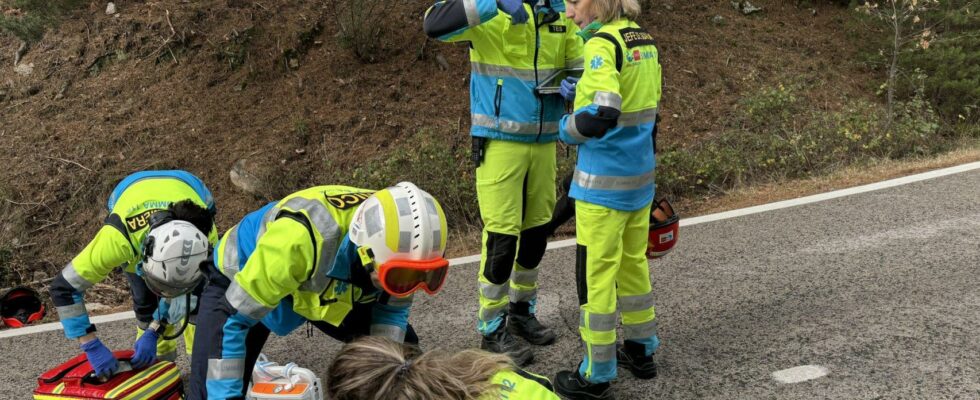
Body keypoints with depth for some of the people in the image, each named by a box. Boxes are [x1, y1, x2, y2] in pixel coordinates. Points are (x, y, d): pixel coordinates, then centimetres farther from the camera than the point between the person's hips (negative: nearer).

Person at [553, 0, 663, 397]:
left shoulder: (603, 42, -17)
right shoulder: (644, 41, 8)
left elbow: (599, 115, -28)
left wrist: (567, 128, -8)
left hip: (604, 182, -8)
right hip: (639, 175, 8)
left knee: (596, 274, 2)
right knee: (633, 263, 20)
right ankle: (641, 350, 34)